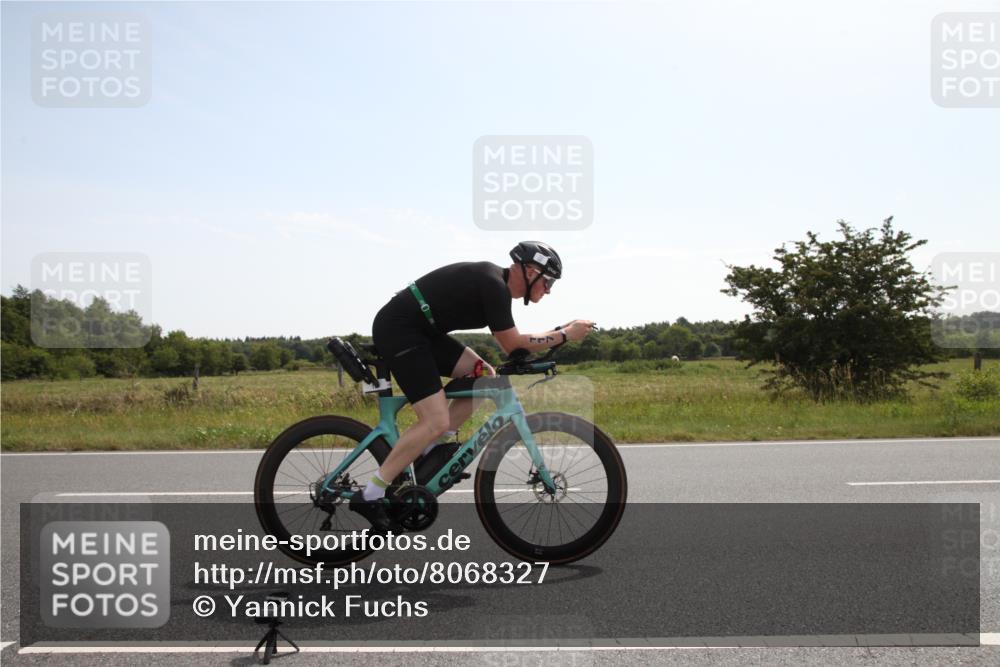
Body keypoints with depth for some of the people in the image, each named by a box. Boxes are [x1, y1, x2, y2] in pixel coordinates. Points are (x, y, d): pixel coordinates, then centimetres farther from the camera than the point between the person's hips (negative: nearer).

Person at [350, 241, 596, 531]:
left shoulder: (497, 282, 12)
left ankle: (434, 449, 10)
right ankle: (371, 496, -8)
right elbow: (513, 344, -14)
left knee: (484, 377, 7)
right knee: (437, 421, -15)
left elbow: (509, 344, 19)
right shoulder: (493, 285, -17)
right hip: (397, 330, -10)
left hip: (420, 330, 10)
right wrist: (565, 335, -7)